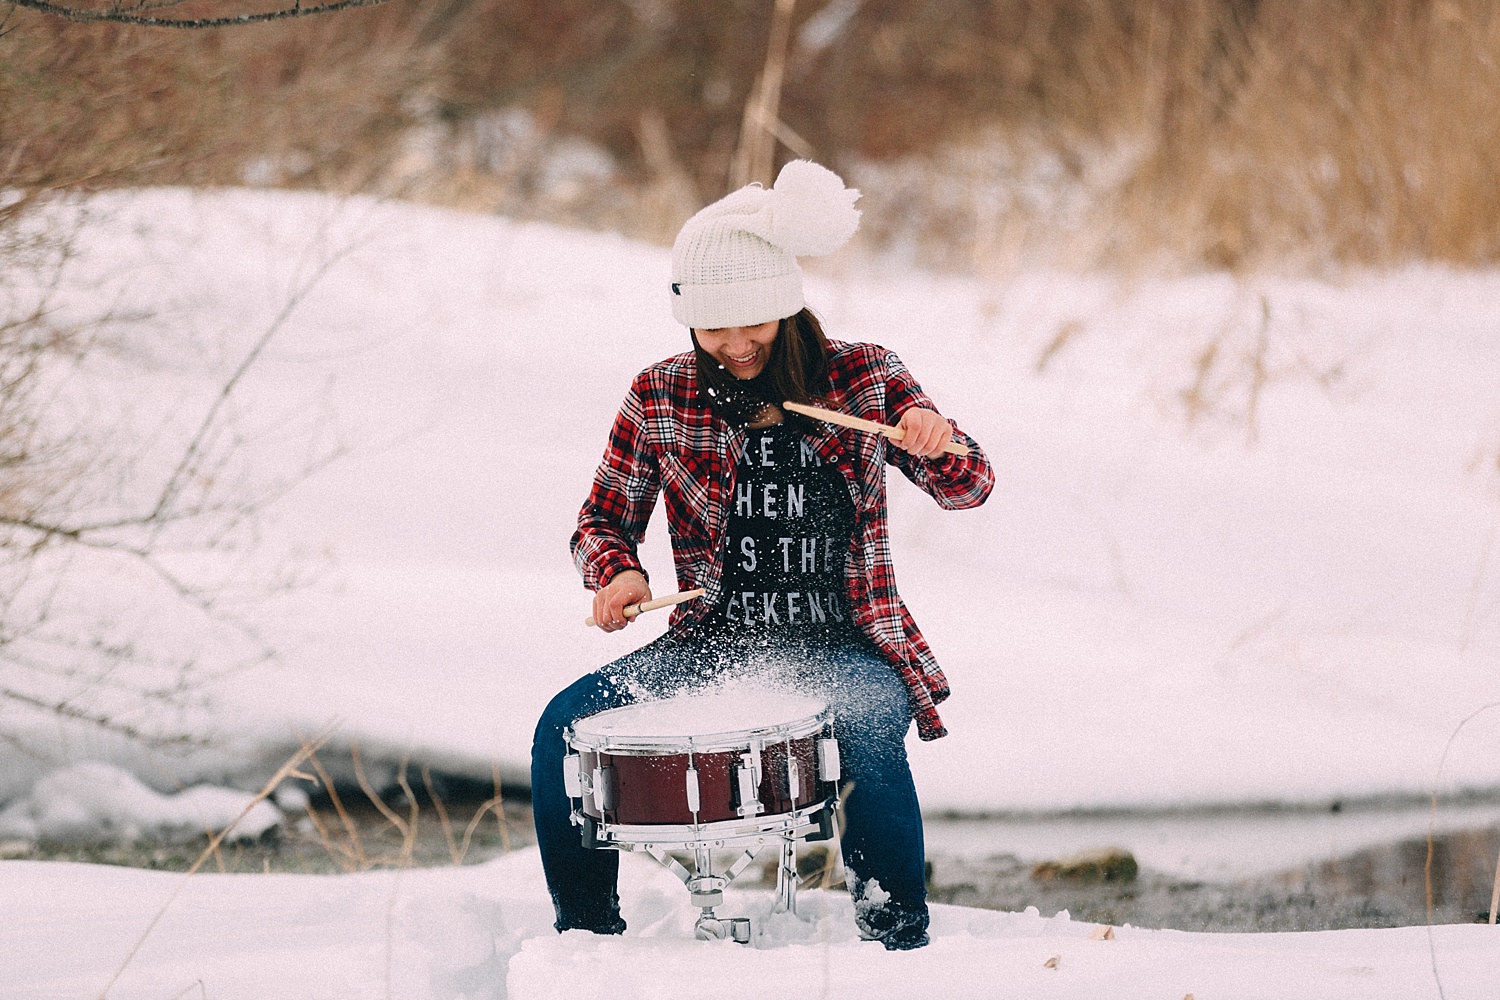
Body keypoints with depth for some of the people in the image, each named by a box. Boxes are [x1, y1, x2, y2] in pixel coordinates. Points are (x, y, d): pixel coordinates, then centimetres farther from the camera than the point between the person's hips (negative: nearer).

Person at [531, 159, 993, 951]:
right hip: (711, 646, 2)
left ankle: (898, 945, -18)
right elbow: (604, 522, 9)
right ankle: (587, 931, 0)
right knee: (563, 730, -20)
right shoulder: (659, 398, 2)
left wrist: (935, 443, -28)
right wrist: (618, 572, -16)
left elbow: (967, 488, -3)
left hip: (842, 648, -2)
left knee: (868, 735, -36)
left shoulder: (862, 378, -1)